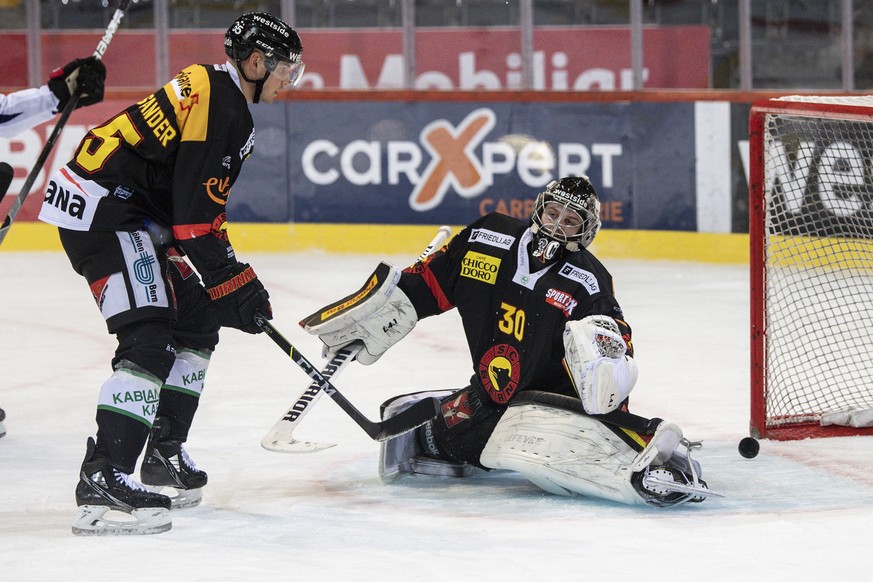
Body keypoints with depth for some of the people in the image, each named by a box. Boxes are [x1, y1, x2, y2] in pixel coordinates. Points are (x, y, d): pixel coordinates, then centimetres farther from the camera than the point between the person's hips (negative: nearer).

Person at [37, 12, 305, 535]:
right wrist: (233, 281, -13)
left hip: (133, 213, 11)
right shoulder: (218, 102, -16)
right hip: (102, 211, -11)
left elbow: (200, 199, 23)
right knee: (149, 341, -20)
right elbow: (196, 211, -20)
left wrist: (235, 276, 19)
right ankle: (102, 481, -27)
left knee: (196, 322, 16)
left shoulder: (218, 94, 18)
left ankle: (165, 456, 22)